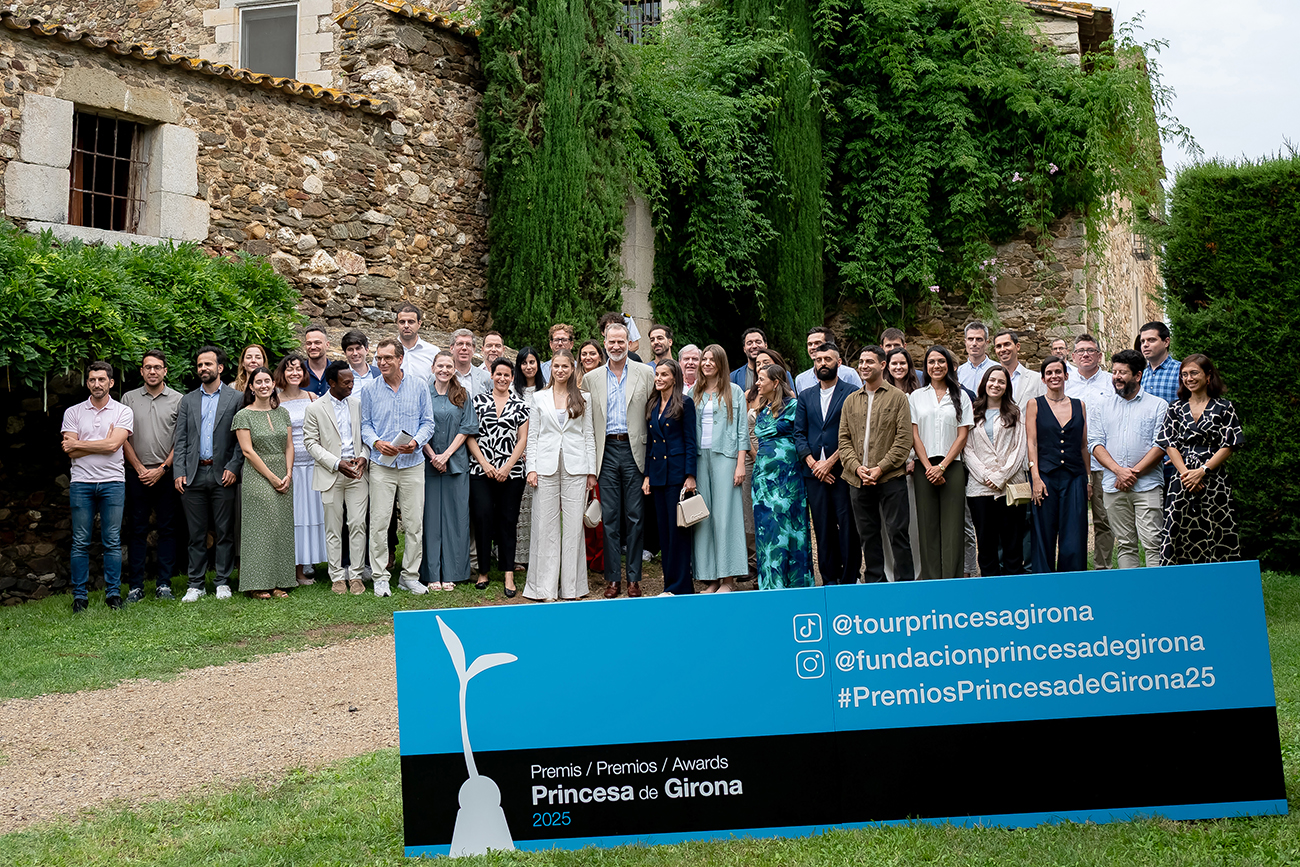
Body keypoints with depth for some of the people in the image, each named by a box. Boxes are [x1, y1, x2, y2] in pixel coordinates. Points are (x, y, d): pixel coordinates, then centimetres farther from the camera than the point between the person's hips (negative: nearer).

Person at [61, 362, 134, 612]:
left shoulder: (123, 412, 4)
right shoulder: (73, 413, 9)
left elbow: (113, 445, -10)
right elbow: (71, 452, -1)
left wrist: (78, 444, -4)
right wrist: (102, 444, -5)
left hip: (112, 482, -1)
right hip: (81, 482, 1)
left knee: (112, 542, 1)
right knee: (80, 542, 2)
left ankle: (113, 594, 8)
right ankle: (80, 596, 8)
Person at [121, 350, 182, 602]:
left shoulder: (178, 400, 5)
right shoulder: (129, 398, 8)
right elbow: (124, 438, 5)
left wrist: (162, 468, -7)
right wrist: (140, 469, -4)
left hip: (167, 474, -1)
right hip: (138, 474, 1)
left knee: (167, 529, 2)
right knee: (138, 530, 2)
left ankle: (164, 585, 7)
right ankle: (136, 586, 6)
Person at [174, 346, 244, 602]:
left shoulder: (236, 398, 5)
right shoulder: (188, 401, 13)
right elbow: (180, 439, 8)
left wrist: (234, 467, -10)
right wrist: (179, 472, -2)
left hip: (222, 475, -2)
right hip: (194, 475, 2)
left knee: (224, 532, 1)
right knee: (196, 534, 5)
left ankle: (223, 582, 10)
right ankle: (196, 584, 12)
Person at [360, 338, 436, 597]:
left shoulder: (419, 386, 4)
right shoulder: (370, 390, 5)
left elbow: (428, 422, 6)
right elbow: (365, 424, 8)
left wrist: (416, 442, -12)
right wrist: (376, 443, -11)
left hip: (412, 464, 0)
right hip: (381, 465, 0)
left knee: (414, 522, 3)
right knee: (379, 522, -1)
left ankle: (410, 575, 14)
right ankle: (380, 577, 8)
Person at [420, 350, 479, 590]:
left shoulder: (462, 396, 8)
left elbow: (466, 429, 2)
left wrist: (446, 455, -9)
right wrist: (432, 456, -10)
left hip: (456, 462, 1)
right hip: (428, 462, -1)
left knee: (455, 515, 1)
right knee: (430, 515, -1)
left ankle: (451, 573, 7)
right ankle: (431, 574, 5)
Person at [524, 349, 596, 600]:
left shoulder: (584, 399, 9)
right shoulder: (539, 398, 10)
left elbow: (589, 435, 8)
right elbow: (532, 436, 9)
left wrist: (591, 471, 3)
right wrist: (531, 467, -1)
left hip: (575, 468, 0)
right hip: (546, 467, 0)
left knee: (573, 526, 0)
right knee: (546, 527, 0)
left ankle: (572, 587, 8)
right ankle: (546, 588, 4)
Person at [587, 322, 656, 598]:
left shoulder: (645, 374, 5)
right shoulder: (591, 378, 10)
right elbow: (586, 422, 10)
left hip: (635, 450, -1)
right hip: (607, 450, 1)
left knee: (635, 517, 1)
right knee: (610, 517, 3)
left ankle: (633, 578, 8)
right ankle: (612, 578, 9)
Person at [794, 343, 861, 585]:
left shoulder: (852, 393, 1)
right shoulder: (805, 396, 15)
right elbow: (799, 433, 11)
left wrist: (830, 462, -11)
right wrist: (812, 463, -4)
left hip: (843, 469, -4)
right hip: (814, 471, 4)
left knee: (848, 525, -4)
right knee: (822, 527, 5)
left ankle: (850, 578, 4)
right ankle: (829, 579, 12)